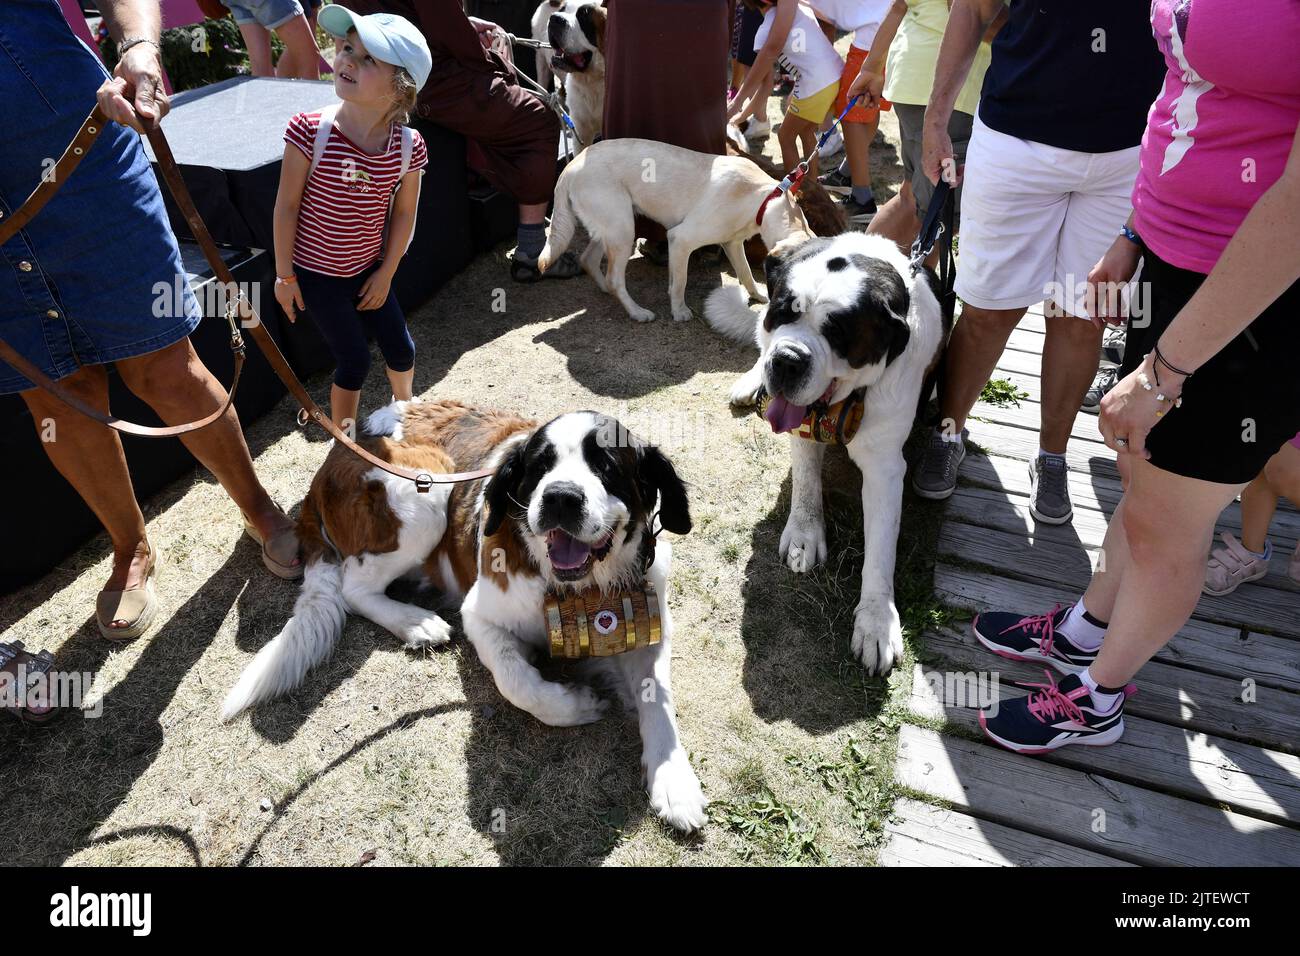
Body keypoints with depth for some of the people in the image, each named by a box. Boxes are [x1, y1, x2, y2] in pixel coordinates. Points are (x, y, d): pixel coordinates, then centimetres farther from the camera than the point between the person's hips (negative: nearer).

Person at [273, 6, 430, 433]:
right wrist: (285, 275, -9)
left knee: (401, 348, 13)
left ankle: (405, 405, 46)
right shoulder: (311, 130, -21)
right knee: (355, 360, 0)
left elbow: (404, 213, -1)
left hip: (368, 270, 4)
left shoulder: (407, 145, -13)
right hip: (316, 273, -3)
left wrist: (386, 273, 1)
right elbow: (287, 207, -14)